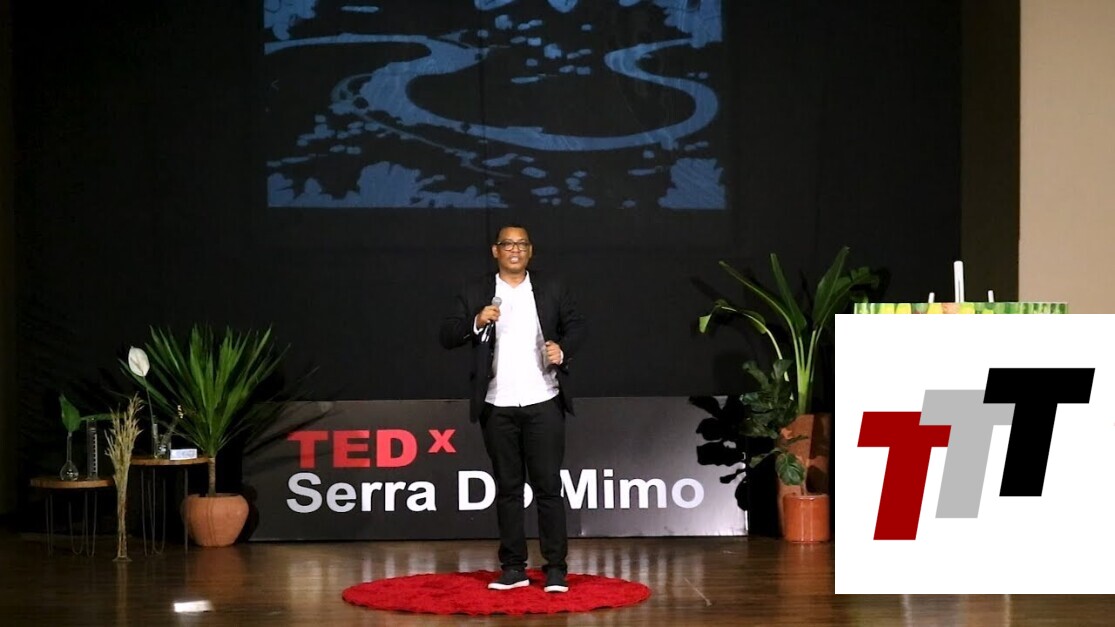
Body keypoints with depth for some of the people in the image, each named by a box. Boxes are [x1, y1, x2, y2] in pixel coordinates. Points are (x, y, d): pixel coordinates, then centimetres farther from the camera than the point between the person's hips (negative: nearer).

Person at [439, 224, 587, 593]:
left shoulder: (552, 289, 7)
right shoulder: (475, 293, 3)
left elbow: (576, 325, 10)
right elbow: (447, 336, -2)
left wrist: (563, 349, -10)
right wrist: (476, 322, -21)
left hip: (543, 403, 0)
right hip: (498, 407, 1)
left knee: (548, 486, -1)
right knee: (507, 487, 7)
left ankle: (556, 568, 2)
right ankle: (513, 568, 13)